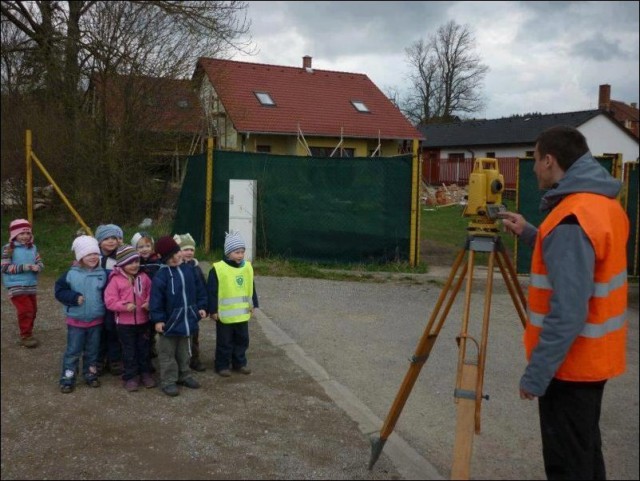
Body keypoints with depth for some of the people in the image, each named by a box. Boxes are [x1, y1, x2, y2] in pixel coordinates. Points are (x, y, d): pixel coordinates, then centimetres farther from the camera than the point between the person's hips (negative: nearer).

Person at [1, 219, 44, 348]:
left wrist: (37, 267, -14)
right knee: (25, 310, -10)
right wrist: (24, 267, -22)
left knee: (32, 310, 12)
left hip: (31, 285, 6)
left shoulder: (32, 247, 6)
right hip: (16, 286, -6)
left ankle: (28, 334, 29)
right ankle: (25, 336, 3)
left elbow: (40, 262, 10)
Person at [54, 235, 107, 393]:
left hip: (96, 320, 2)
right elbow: (59, 290, -7)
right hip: (76, 321, -2)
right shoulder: (71, 274, -10)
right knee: (73, 350, 6)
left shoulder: (102, 273, -6)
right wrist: (74, 297, -20)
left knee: (92, 350, 15)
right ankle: (67, 379, 16)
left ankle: (90, 374, 31)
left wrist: (105, 303, -12)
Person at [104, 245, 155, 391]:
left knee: (144, 348, 14)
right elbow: (109, 301, -14)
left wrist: (149, 303, -13)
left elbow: (151, 293, 8)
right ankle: (130, 377, 20)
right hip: (124, 323, -3)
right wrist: (124, 306, -27)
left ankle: (145, 373, 29)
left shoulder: (143, 277, 1)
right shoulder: (115, 279, -11)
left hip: (143, 321, 3)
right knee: (129, 350, 8)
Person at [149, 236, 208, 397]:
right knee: (168, 353, 7)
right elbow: (156, 299, -15)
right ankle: (168, 381, 17)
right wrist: (157, 319, -16)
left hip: (188, 319, 5)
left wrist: (201, 307, 5)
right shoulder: (161, 275, -16)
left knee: (184, 351, 20)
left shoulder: (189, 270, 0)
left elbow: (199, 290, 9)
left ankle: (184, 375, 34)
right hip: (169, 320, -5)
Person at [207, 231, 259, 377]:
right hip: (225, 314, -5)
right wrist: (213, 310, -11)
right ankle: (222, 365, 20)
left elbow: (251, 288, 13)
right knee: (225, 342, 7)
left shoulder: (247, 267, 3)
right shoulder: (218, 269, -14)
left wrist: (253, 304, 12)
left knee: (242, 340, 15)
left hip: (242, 313, 5)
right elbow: (212, 292, -11)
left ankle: (239, 363, 30)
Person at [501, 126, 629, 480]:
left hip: (571, 364, -9)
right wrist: (529, 234, 14)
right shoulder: (605, 204, 5)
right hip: (594, 357, 10)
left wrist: (536, 373, -22)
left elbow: (568, 312, -29)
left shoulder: (571, 220, -25)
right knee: (584, 452, 22)